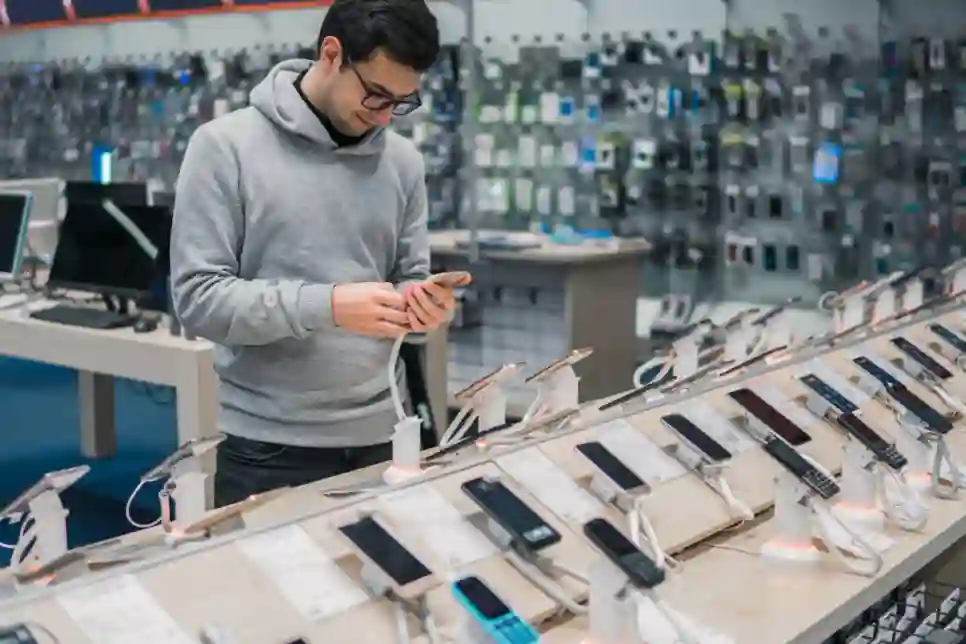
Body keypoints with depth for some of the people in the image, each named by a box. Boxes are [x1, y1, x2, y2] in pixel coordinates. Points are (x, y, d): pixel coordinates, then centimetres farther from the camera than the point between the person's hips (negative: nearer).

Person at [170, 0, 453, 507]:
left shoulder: (403, 162, 6)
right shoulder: (226, 147, -7)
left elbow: (409, 276, 11)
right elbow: (197, 296, -13)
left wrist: (421, 306, -13)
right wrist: (326, 305, -24)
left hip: (378, 436, 4)